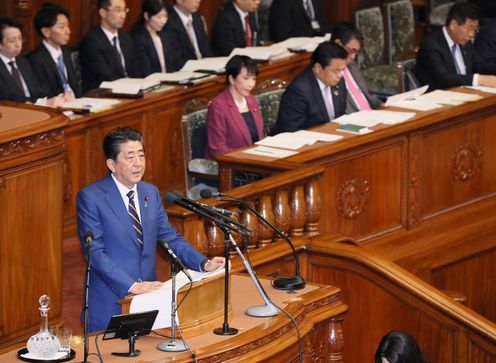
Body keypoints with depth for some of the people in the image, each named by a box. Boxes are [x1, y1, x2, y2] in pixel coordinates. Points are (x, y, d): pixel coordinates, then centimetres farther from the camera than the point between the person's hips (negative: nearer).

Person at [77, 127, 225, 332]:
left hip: (147, 298, 5)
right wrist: (131, 285, -26)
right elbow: (95, 252, -17)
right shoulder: (90, 197, -10)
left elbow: (170, 237, 14)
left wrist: (203, 264, -2)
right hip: (109, 305, -5)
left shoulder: (151, 193, 9)